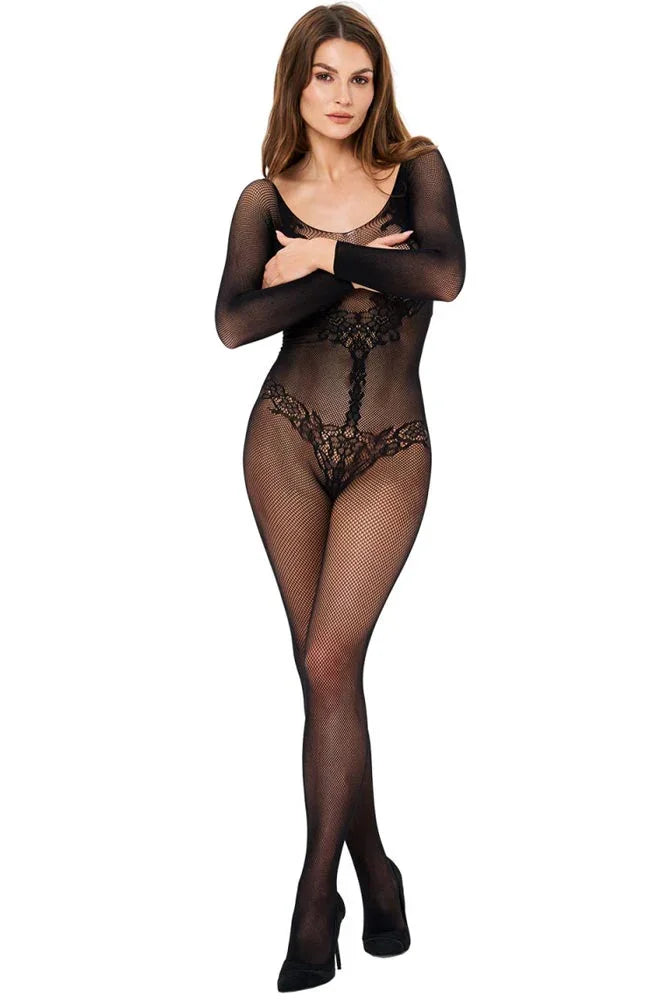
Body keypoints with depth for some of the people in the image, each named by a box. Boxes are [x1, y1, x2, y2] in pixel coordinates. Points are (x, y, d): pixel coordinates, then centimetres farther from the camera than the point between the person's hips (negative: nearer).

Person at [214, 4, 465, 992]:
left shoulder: (418, 167, 6)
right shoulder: (264, 200, 6)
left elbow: (446, 275, -13)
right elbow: (233, 323, -11)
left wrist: (323, 256, -9)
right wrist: (359, 274, -13)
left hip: (391, 453, -1)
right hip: (288, 437, 2)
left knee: (330, 661, -11)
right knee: (325, 666, 5)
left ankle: (316, 896, 2)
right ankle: (375, 872, 22)